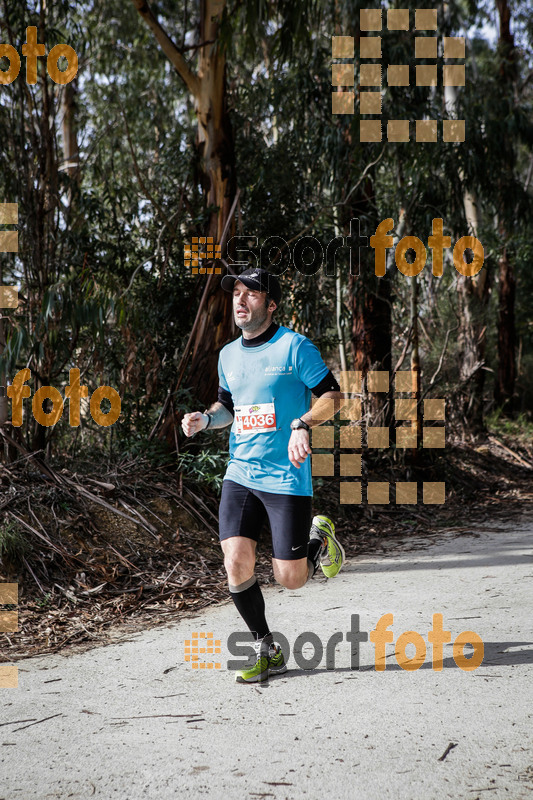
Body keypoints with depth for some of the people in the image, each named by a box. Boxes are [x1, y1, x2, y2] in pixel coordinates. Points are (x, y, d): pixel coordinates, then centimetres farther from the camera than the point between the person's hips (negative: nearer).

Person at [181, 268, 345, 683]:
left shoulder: (295, 346, -7)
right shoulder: (229, 354, 11)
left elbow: (333, 395, -6)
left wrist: (303, 425, -23)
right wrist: (205, 418, 4)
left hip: (287, 478, -5)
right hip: (240, 474, 5)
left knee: (290, 578, -3)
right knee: (236, 564, -7)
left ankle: (320, 540, 31)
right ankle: (267, 651, 13)